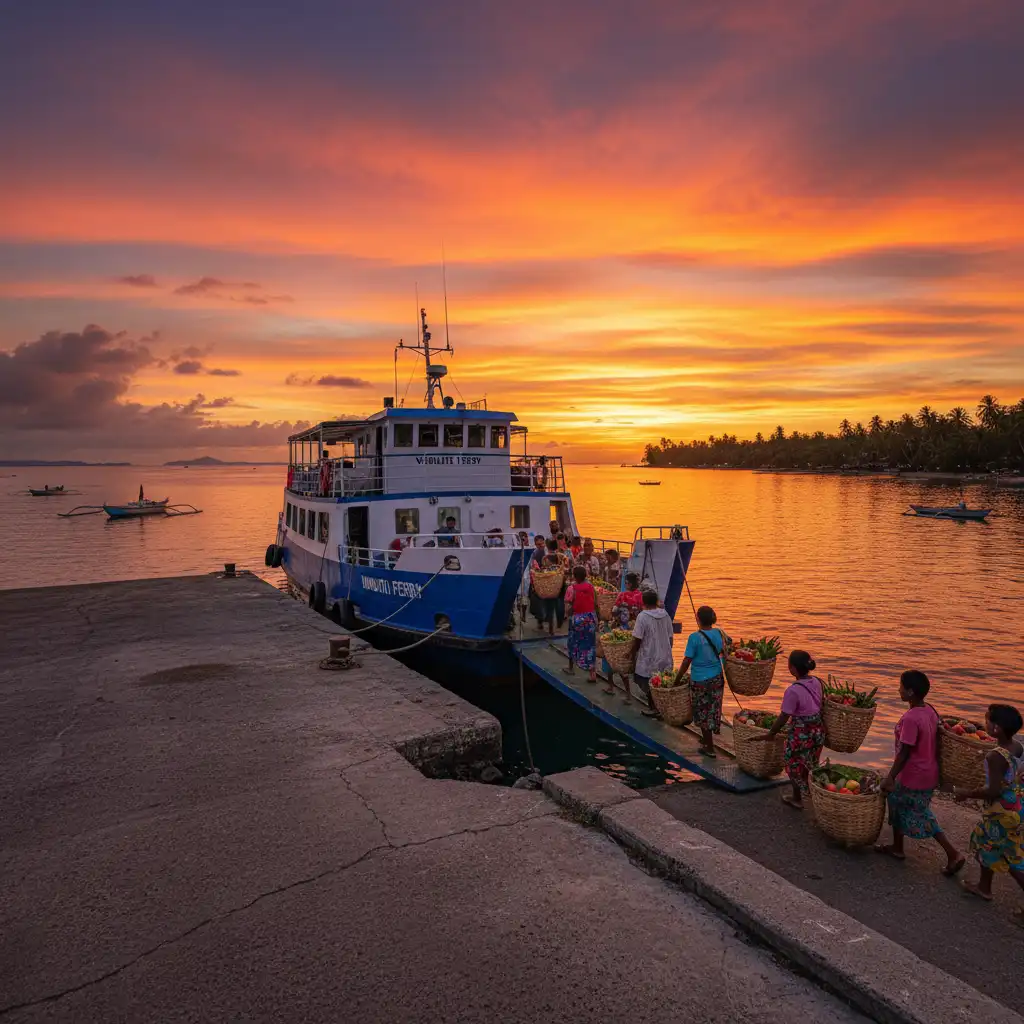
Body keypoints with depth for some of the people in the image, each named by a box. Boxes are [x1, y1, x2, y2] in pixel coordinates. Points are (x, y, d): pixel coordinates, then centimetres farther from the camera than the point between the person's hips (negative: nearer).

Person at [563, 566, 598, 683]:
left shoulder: (572, 588, -13)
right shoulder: (591, 586, -1)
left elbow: (568, 607, -16)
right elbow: (596, 604, 5)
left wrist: (567, 615, 4)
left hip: (577, 619, -3)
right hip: (591, 618, 3)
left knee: (574, 643, 17)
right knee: (590, 645, 6)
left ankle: (571, 668, 34)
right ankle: (592, 673, 2)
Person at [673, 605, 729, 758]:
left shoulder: (695, 637, -20)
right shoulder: (720, 633, -4)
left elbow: (686, 662, -17)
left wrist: (677, 680, -7)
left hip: (700, 681, -5)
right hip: (717, 678, 5)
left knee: (703, 713, 10)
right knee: (713, 710, 20)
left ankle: (710, 747, 18)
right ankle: (707, 739, 39)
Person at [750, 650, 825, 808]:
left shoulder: (793, 691, -27)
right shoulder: (817, 682, -6)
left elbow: (783, 718, -20)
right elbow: (820, 705, 7)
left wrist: (769, 735, -9)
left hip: (801, 734, -6)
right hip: (818, 731, 7)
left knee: (795, 766, 17)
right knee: (807, 764, 26)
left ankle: (797, 799, 34)